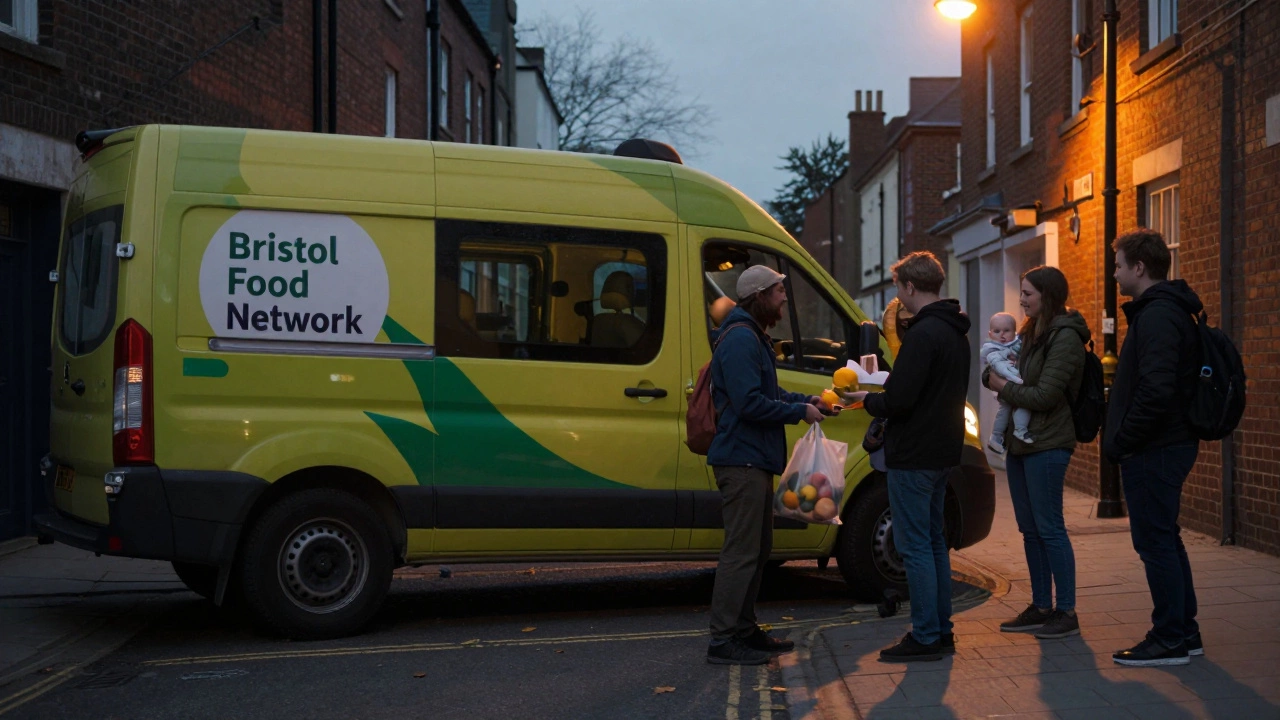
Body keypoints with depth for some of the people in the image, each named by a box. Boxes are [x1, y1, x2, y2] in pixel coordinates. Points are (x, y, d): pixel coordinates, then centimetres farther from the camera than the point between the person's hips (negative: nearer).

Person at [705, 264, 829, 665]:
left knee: (757, 548, 16)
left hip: (753, 461, 11)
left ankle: (744, 630, 24)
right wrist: (799, 411, -14)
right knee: (742, 551, -10)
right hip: (742, 461, -11)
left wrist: (804, 400, 12)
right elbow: (750, 403, -23)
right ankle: (723, 640, -6)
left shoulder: (754, 338, 19)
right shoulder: (741, 339, -16)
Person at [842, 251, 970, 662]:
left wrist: (867, 400, -3)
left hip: (913, 456, -10)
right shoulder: (956, 333, 13)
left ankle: (926, 638, -1)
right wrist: (880, 394, 16)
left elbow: (899, 401, -23)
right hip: (942, 452, 10)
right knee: (933, 541, 16)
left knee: (915, 545, -4)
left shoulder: (923, 334, -19)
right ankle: (941, 630, 22)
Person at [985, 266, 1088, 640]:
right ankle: (1041, 607, 20)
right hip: (1020, 441, 9)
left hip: (1046, 445, -9)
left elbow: (1045, 395, -19)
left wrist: (1004, 387, -7)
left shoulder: (1065, 337, -13)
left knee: (1049, 528, -5)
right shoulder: (1032, 332, 15)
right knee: (1030, 529, 12)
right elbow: (994, 371, 16)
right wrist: (997, 378, -7)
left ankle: (1066, 612, 3)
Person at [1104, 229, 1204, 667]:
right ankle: (1184, 633, 24)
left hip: (1152, 451, -10)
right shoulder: (1170, 311, 15)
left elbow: (1155, 392, -27)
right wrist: (1120, 439, 15)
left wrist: (1121, 442, -17)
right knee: (1165, 541, 16)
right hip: (1170, 445, 10)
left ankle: (1169, 641, 3)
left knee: (1155, 543, -4)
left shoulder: (1157, 317, -18)